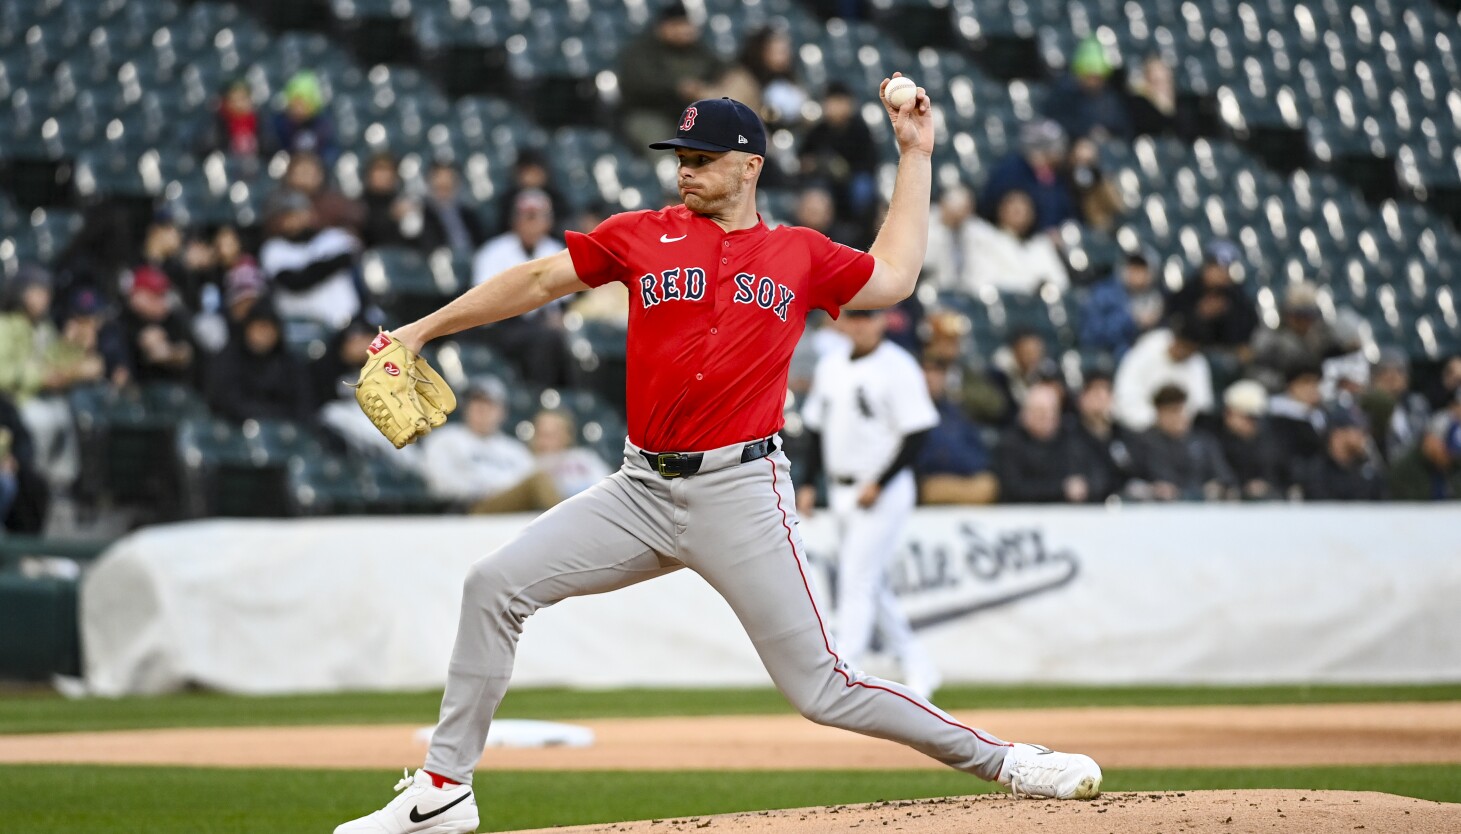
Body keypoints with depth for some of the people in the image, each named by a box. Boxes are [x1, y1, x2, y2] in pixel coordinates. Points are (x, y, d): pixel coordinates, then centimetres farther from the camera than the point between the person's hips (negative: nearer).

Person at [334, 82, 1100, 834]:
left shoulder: (800, 255, 9)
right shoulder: (642, 236, 9)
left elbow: (892, 277, 20)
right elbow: (537, 280, 11)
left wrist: (914, 155, 19)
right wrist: (422, 330, 8)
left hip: (741, 491, -3)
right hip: (643, 489, 3)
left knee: (821, 688, -9)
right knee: (495, 585, -8)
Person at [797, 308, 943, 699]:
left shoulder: (897, 367, -11)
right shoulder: (830, 367, 11)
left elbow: (917, 433, -15)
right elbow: (818, 428, 19)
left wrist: (879, 484, -20)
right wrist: (809, 484, 11)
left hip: (883, 492, -8)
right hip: (841, 491, 8)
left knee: (858, 582, -13)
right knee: (871, 585, 12)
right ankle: (918, 669, 23)